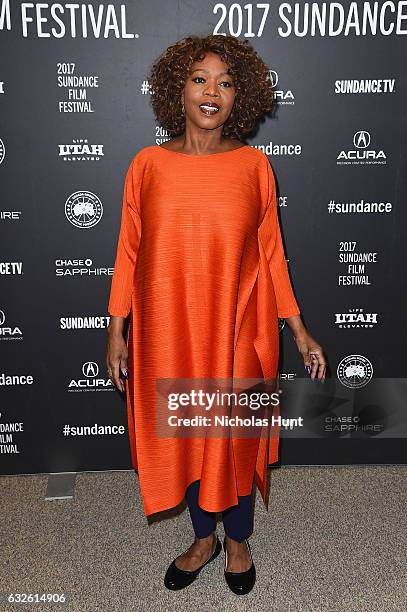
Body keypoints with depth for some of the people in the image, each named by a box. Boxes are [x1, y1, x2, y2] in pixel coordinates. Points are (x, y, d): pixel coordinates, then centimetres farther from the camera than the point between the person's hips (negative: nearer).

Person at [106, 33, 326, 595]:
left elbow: (270, 251, 1)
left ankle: (237, 540, 41)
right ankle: (204, 538, 42)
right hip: (168, 329, 1)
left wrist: (299, 330, 1)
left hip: (237, 328, -1)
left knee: (235, 437, 14)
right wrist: (116, 331, 1)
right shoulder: (148, 164, -2)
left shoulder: (254, 165, -3)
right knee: (183, 434, 16)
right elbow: (129, 251, 2)